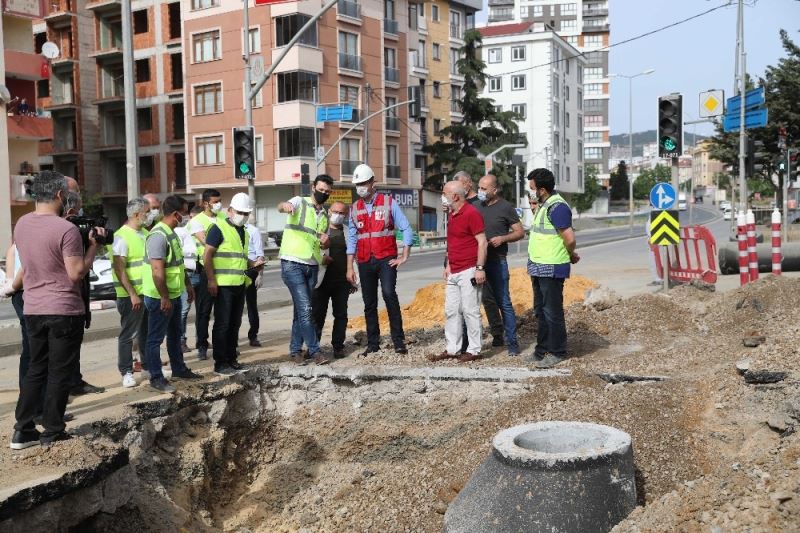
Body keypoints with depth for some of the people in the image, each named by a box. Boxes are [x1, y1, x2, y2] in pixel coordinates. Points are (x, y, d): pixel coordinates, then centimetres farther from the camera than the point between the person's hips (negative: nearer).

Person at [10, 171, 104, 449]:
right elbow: (77, 273, -19)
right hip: (64, 311, -7)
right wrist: (93, 245, -7)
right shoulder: (66, 229, -18)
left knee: (36, 369, 17)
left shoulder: (21, 224, 5)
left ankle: (23, 431, 18)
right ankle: (52, 434, 11)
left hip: (33, 310, 7)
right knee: (59, 374, 4)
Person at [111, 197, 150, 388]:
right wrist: (132, 294, -21)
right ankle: (126, 372, 9)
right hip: (131, 295, -8)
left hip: (148, 293, 8)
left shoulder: (144, 233, 11)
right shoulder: (122, 236, -14)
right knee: (128, 334, 1)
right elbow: (119, 269, -18)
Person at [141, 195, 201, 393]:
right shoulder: (158, 235, -23)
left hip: (174, 295, 10)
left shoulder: (171, 233, 10)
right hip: (160, 298, -10)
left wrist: (187, 285, 21)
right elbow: (157, 271, -27)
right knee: (156, 338, 1)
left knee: (174, 335, 21)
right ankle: (156, 378, 8)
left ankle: (179, 369, 34)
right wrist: (164, 297, -25)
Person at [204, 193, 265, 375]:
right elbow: (207, 256, -12)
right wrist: (211, 281, -18)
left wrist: (254, 264, 9)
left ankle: (231, 359, 22)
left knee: (235, 324, 13)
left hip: (239, 285, 8)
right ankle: (220, 364, 4)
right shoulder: (219, 229, -8)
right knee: (222, 324, -2)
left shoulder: (244, 233, 17)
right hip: (223, 285, -8)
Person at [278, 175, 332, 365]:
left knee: (302, 309, 10)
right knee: (305, 308, -11)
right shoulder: (299, 202, -2)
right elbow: (280, 207, -23)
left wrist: (325, 241, -2)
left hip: (312, 266, 6)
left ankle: (295, 349, 18)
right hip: (292, 264, -6)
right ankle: (314, 350, -5)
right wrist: (285, 205, -49)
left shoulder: (326, 215, 16)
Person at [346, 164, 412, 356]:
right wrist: (349, 267, 9)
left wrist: (404, 257, -5)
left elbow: (406, 229, 0)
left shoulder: (388, 203, 0)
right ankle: (373, 343, 13)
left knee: (389, 294, -21)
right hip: (365, 261, 4)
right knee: (369, 303, 6)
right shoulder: (355, 209, 11)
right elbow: (352, 239, 13)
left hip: (386, 259, -4)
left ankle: (398, 340, -15)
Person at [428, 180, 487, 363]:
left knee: (470, 311, -3)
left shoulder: (471, 213, -12)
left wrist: (480, 268, -19)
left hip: (469, 271, -9)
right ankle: (452, 349, 16)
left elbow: (482, 242, -15)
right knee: (451, 311, 10)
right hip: (453, 273, 9)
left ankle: (474, 350, 5)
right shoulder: (451, 215, 15)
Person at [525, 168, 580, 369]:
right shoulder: (543, 205, 13)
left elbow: (569, 238, -24)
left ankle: (557, 352, 10)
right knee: (540, 311, 17)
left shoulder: (557, 207, -19)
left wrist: (571, 255, -8)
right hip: (539, 268, 10)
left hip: (551, 269, -10)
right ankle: (542, 349, 27)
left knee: (552, 312, 0)